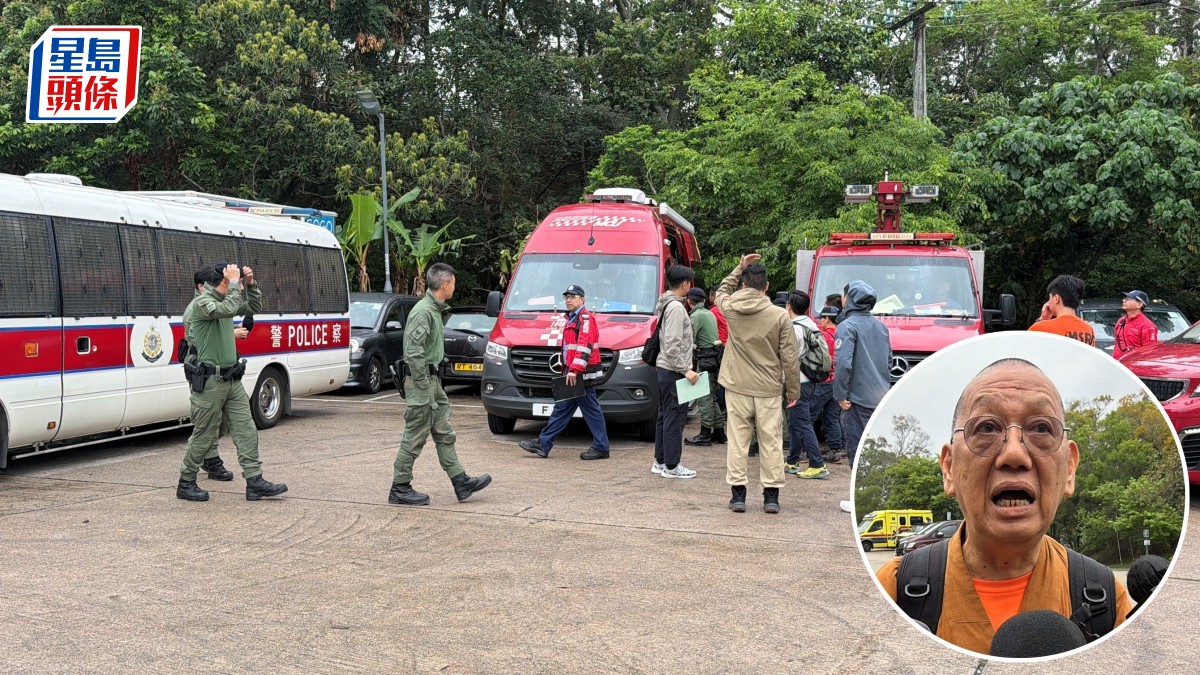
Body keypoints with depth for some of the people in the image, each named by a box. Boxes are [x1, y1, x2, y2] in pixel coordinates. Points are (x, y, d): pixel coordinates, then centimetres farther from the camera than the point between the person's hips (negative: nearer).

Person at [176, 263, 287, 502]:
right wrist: (235, 283, -21)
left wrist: (251, 284, 7)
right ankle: (186, 484, 15)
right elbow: (229, 310, -33)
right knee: (204, 435, 1)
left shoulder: (224, 299, 13)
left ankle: (255, 482, 1)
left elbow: (255, 307, 22)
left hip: (232, 379, 9)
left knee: (246, 429, 2)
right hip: (210, 381, -9)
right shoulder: (202, 302, -14)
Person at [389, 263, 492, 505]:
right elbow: (413, 352, -23)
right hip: (421, 379, -10)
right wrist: (423, 385, -21)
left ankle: (461, 483, 16)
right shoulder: (423, 311, -18)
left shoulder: (435, 310, 14)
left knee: (444, 434, 11)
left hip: (432, 379, 10)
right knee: (415, 437, -3)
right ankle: (399, 489, 5)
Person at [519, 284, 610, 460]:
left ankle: (601, 448, 2)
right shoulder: (572, 319, 22)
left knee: (591, 410, -4)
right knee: (561, 408, 10)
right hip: (574, 374, 10)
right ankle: (543, 444, 13)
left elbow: (584, 346, -23)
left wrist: (574, 369, -30)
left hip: (582, 374, -10)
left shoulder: (585, 318, -11)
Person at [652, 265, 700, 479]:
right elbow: (672, 346, -22)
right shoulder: (676, 307, -17)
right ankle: (671, 466, -1)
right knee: (675, 416, -5)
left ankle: (660, 461, 22)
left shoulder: (665, 304, 14)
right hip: (675, 371, -10)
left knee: (665, 415, 15)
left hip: (665, 368, 10)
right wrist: (686, 370, -20)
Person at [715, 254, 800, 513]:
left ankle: (737, 493, 9)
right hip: (769, 391, -1)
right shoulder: (780, 316, -8)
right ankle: (771, 495, 10)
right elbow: (790, 358, -4)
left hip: (737, 388, 1)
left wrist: (739, 268, 23)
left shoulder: (730, 309, -3)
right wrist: (793, 390, 6)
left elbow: (722, 291, 24)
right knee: (771, 443, 7)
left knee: (737, 441, 7)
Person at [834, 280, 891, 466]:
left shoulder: (847, 326, -13)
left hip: (858, 400, -8)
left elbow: (843, 363, -22)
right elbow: (889, 358, 20)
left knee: (857, 450, -4)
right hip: (882, 397, 8)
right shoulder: (880, 325, 12)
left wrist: (840, 395, -14)